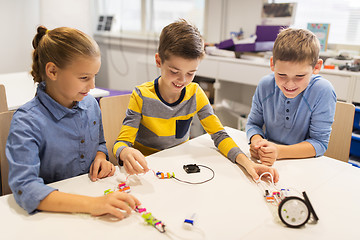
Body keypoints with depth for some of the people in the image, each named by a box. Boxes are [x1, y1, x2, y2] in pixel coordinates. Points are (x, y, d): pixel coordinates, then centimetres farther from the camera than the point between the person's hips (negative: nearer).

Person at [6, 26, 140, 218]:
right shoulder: (27, 122, -16)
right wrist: (91, 204, -36)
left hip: (93, 192, 5)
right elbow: (24, 188, -26)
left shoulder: (90, 104, 2)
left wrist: (100, 158, -4)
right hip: (54, 211, -4)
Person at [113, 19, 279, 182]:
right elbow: (121, 143, -17)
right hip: (146, 168, -1)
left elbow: (219, 134, -5)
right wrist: (126, 153, -42)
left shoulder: (195, 94, -7)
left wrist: (246, 162, -22)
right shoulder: (142, 97, -16)